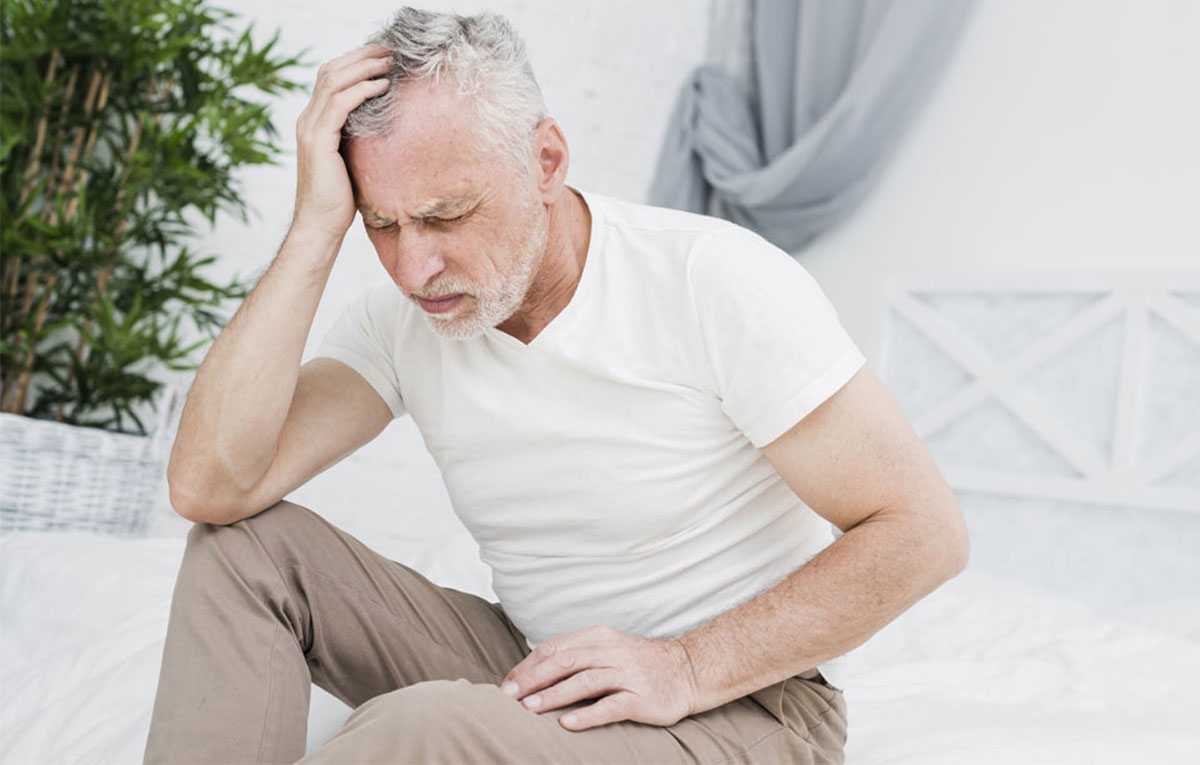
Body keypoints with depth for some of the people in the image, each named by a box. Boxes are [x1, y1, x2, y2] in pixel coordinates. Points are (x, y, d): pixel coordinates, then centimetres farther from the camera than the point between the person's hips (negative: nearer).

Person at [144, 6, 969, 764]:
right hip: (541, 669, 5)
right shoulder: (401, 317, -6)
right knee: (247, 542, -11)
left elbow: (921, 532, -18)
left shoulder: (716, 280, -20)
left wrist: (688, 667, -25)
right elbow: (211, 484, -18)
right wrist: (316, 229, -22)